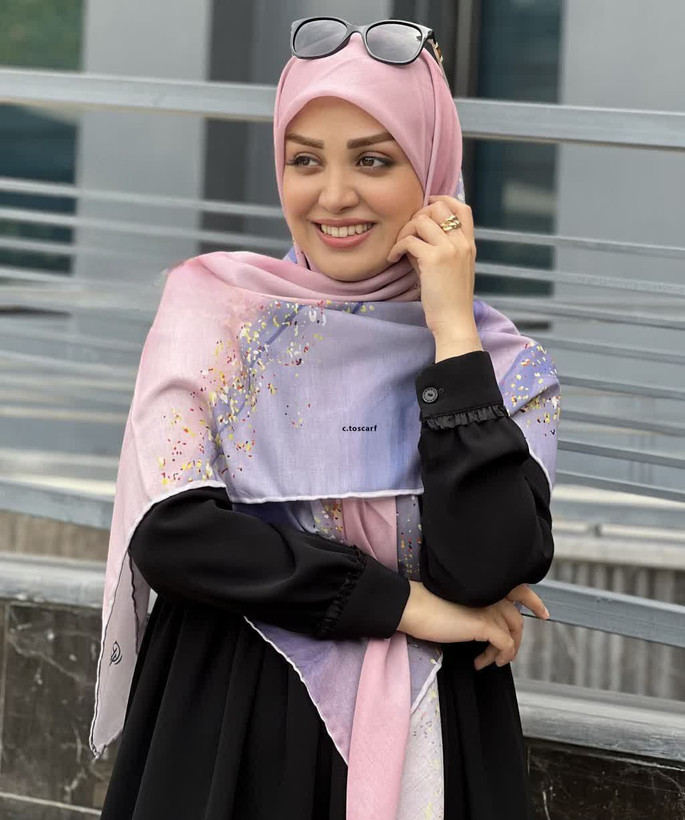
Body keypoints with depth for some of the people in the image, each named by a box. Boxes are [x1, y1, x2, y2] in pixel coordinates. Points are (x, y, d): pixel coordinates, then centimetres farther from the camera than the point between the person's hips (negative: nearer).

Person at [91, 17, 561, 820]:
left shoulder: (506, 367, -1)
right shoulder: (213, 306, -2)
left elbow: (482, 573, -16)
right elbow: (168, 531, -13)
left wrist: (453, 331, -14)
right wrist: (406, 603, -13)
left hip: (422, 743, 1)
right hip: (225, 725, 0)